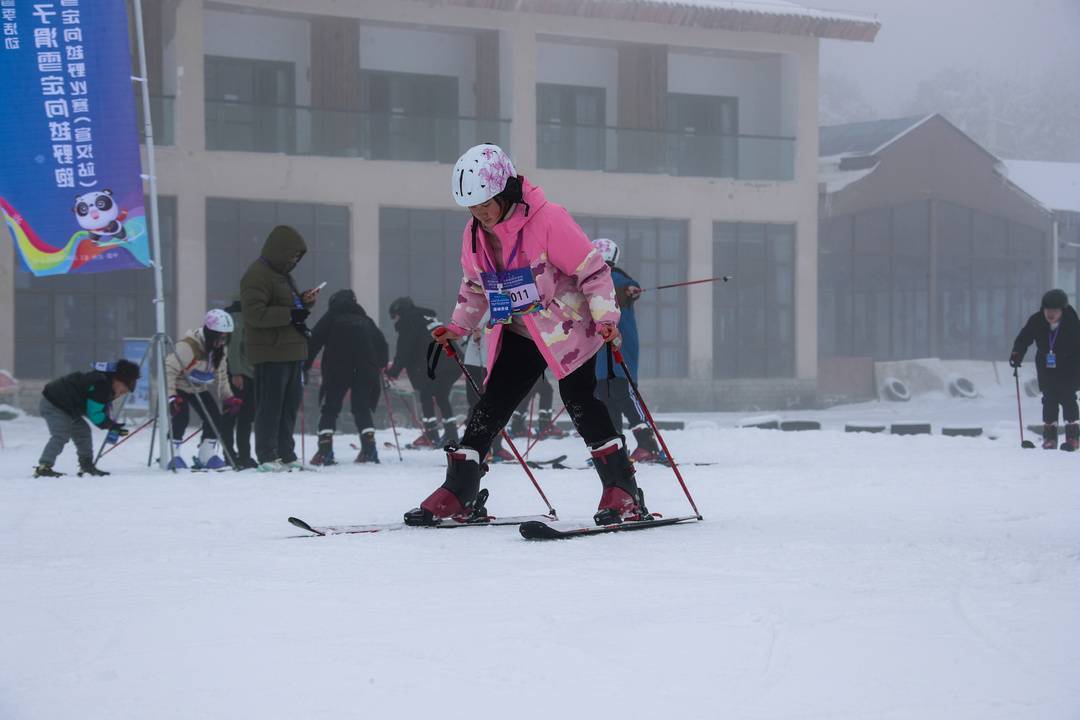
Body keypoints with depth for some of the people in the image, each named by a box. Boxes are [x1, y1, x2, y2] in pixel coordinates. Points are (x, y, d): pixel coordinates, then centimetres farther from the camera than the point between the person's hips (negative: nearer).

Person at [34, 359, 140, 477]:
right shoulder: (99, 385, -27)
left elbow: (103, 411, 18)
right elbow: (95, 414, -26)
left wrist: (112, 425, 2)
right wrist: (111, 426, -16)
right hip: (52, 404, -11)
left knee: (82, 432, 13)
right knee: (61, 435, -22)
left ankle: (86, 465, 21)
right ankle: (43, 467, -29)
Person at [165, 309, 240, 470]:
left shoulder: (221, 349, -6)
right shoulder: (188, 347, -31)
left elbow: (221, 374, 9)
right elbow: (169, 370, -30)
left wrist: (228, 397, 2)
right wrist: (171, 396, -36)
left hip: (200, 389, 7)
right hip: (179, 386, -7)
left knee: (214, 418, -5)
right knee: (181, 416, -25)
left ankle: (206, 456, 5)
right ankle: (172, 455, -15)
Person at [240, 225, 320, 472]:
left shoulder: (283, 274, 20)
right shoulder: (257, 275, -12)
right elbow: (254, 313, -21)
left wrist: (305, 301, 8)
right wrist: (290, 314, -23)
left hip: (292, 351, 10)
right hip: (271, 352, -10)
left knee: (290, 405, 11)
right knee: (270, 406, -6)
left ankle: (286, 455, 17)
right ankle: (267, 457, -3)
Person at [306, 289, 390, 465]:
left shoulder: (331, 317, 16)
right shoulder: (365, 320, 26)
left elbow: (314, 342, 5)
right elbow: (382, 346, 23)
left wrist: (304, 366, 8)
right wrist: (381, 366, 37)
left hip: (337, 369, -3)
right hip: (366, 369, 3)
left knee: (330, 407, 1)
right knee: (363, 407, 13)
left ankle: (325, 450, -13)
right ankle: (369, 448, -1)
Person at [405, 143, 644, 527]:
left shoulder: (548, 220, -21)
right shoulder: (474, 234, 0)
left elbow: (593, 271, -17)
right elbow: (475, 286, 17)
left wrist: (606, 317, -25)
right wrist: (458, 326, 9)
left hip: (567, 329, -6)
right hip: (517, 334, 6)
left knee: (580, 401, -16)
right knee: (490, 406, 2)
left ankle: (623, 493, -13)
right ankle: (458, 493, 7)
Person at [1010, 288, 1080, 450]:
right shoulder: (1036, 322, -12)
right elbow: (1023, 339, -4)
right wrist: (1017, 354, -20)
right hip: (1046, 369, 3)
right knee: (1049, 400, -1)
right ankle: (1050, 436, 6)